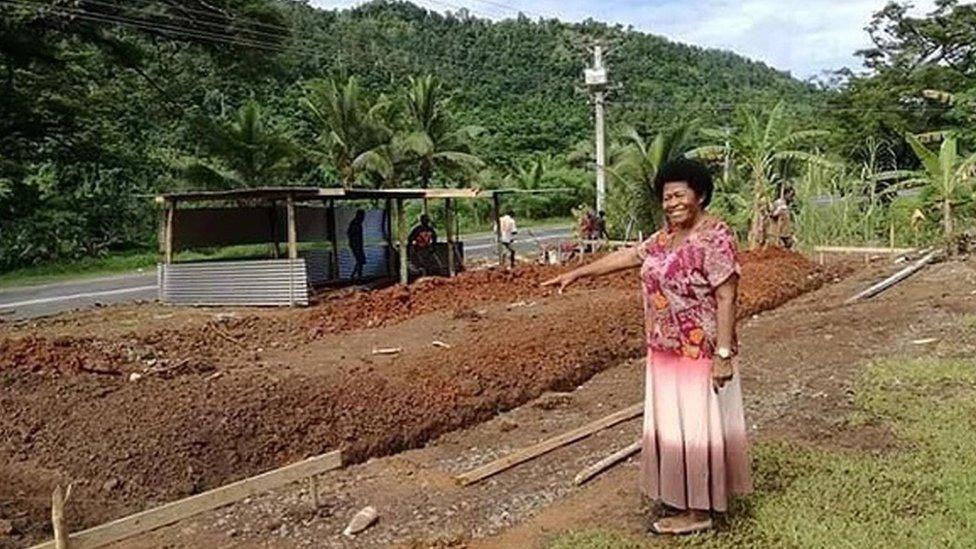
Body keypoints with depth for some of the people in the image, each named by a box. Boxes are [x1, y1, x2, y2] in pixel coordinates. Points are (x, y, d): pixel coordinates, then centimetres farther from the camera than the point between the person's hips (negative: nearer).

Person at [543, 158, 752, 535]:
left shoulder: (715, 237, -16)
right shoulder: (667, 235, 9)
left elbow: (726, 297, -19)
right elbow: (628, 256, 17)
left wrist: (723, 354, -22)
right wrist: (577, 273, 18)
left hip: (699, 353, -8)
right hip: (666, 350, 8)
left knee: (697, 427, 2)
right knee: (674, 425, 16)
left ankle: (699, 512, 15)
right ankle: (685, 495, 31)